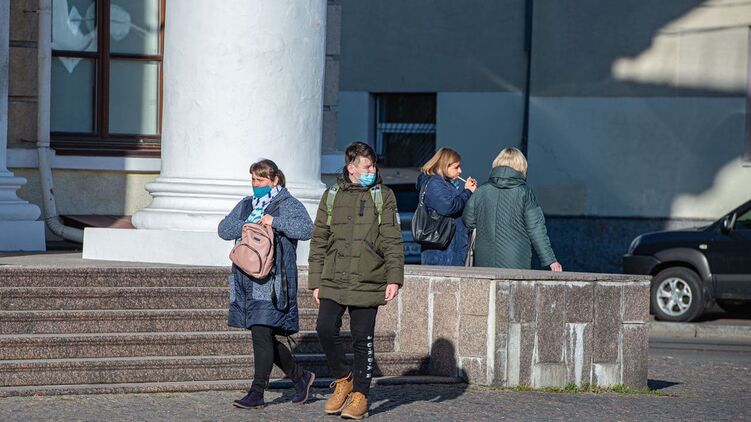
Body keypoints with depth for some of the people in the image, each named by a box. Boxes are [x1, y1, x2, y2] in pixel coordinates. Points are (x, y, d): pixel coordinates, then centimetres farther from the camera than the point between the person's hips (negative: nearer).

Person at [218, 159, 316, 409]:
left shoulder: (287, 204, -1)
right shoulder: (246, 205, 20)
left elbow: (306, 229, -16)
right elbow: (224, 229, 9)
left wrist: (275, 222, -19)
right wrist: (249, 226, -7)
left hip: (271, 281, -7)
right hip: (246, 279, 7)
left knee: (262, 333, -12)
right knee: (264, 337, 10)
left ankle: (257, 392, -10)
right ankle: (300, 377, 27)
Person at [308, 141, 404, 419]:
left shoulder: (383, 196, 4)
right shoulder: (332, 196, 10)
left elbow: (392, 241, 2)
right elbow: (319, 241, 13)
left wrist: (394, 278, -7)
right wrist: (315, 281, 9)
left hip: (367, 282, -2)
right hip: (333, 282, 2)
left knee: (362, 339, 0)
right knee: (325, 328, -10)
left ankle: (360, 395, 10)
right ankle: (343, 380, 13)